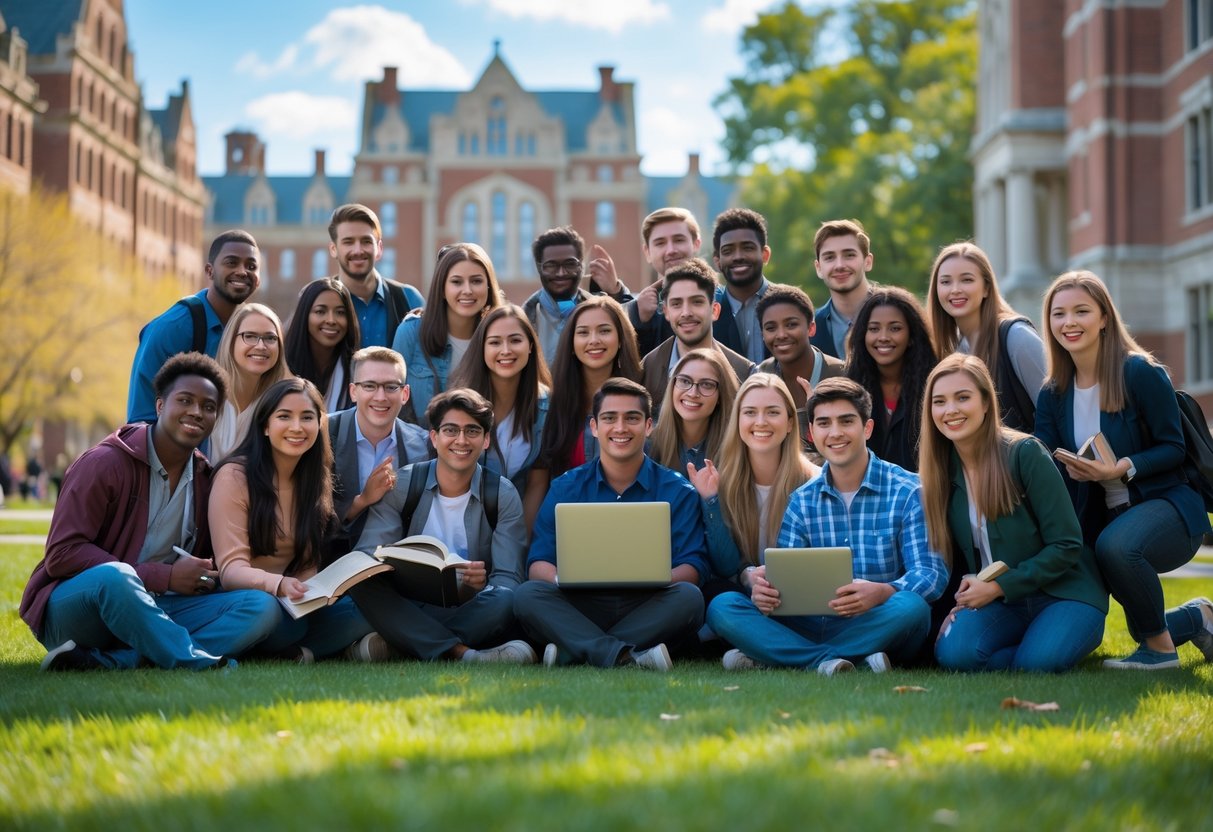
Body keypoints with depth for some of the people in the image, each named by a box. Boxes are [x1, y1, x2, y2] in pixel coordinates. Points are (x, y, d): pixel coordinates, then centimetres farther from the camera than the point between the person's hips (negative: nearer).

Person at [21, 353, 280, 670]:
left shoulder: (205, 477, 8)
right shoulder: (105, 463, -9)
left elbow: (204, 562, 19)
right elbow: (62, 555, -16)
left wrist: (207, 575, -8)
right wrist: (164, 576, -18)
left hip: (155, 612, 6)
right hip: (75, 606, -6)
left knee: (262, 608, -18)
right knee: (115, 576, -40)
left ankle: (106, 662, -29)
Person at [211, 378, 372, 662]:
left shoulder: (316, 480, 10)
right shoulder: (234, 477, -9)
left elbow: (307, 563, 7)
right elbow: (231, 569, -16)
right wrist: (278, 585, -37)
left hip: (295, 606, 5)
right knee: (272, 613, -39)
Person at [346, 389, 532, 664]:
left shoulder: (503, 496, 1)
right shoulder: (401, 485, 2)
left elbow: (508, 579, -6)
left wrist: (480, 586, -30)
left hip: (467, 612, 0)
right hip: (406, 609, 1)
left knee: (505, 600, -33)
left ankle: (388, 646, -31)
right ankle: (461, 653, -37)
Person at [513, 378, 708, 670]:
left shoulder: (677, 492, 7)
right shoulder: (566, 488, 11)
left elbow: (692, 568, -1)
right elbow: (538, 563, 4)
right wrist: (561, 578, -21)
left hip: (648, 611, -1)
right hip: (581, 607, 1)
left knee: (688, 597, -31)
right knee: (527, 594, -26)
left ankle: (570, 651, -32)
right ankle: (625, 655, -43)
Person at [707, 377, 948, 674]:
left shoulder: (907, 492, -1)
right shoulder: (802, 500, 11)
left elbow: (931, 573, -11)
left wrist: (881, 592, -34)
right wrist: (758, 582, -24)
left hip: (878, 628, -3)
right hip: (813, 627, 3)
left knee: (911, 605, -37)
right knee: (722, 606, -16)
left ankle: (765, 657, -29)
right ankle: (829, 661, -33)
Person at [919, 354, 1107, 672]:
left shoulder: (1025, 453, -12)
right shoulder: (942, 469, 2)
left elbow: (1066, 545, -13)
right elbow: (948, 552, 11)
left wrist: (999, 586, -17)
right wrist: (961, 602, -9)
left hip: (1062, 594, -3)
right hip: (1001, 603, 4)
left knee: (1037, 661, -34)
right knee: (952, 653, -28)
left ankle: (1073, 633, 1)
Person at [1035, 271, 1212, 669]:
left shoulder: (1141, 374, -14)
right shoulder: (1053, 394, 3)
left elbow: (1173, 448, -13)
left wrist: (1122, 468, -28)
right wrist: (1066, 467, -24)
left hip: (1166, 506, -7)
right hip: (1102, 519, 7)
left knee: (1116, 544, -40)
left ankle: (1159, 646, -14)